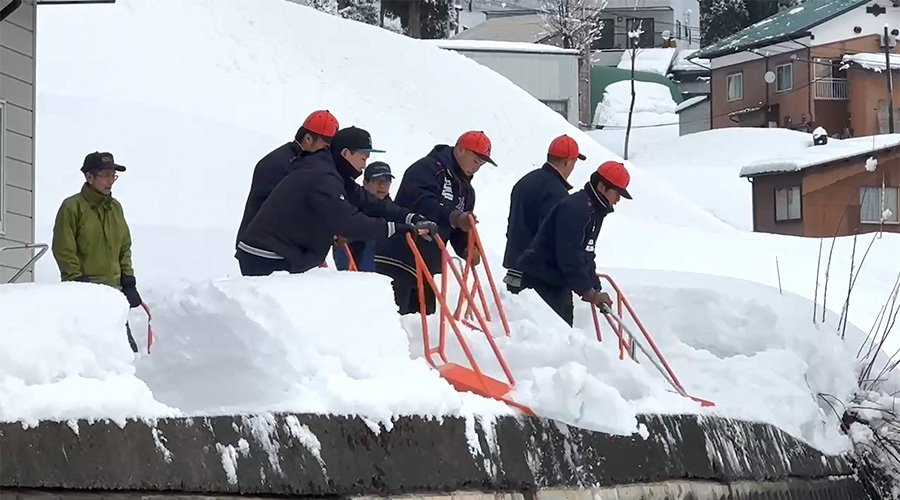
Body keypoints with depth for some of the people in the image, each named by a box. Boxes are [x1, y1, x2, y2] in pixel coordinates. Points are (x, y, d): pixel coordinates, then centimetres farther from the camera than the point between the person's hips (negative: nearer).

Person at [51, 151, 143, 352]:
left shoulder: (115, 207, 14)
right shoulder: (72, 207, -6)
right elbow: (64, 251, -9)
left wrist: (128, 282, 11)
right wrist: (77, 281, -13)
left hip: (113, 290, 6)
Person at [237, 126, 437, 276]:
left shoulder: (334, 175, 14)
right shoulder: (322, 178, -19)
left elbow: (368, 203, 9)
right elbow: (347, 221, -28)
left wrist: (411, 218, -2)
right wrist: (396, 228, -26)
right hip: (267, 261, -10)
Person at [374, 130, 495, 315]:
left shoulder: (466, 190, 19)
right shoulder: (427, 169, -8)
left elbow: (459, 231, 15)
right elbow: (420, 202, -27)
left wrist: (467, 249, -7)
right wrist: (453, 217, -38)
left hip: (427, 266, 9)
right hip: (398, 260, -9)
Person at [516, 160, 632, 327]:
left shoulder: (594, 211, 12)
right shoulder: (574, 208, -21)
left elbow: (585, 256, 18)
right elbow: (570, 257, -25)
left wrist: (595, 290, 10)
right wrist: (590, 292, -20)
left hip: (559, 285, 10)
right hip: (542, 283, -10)